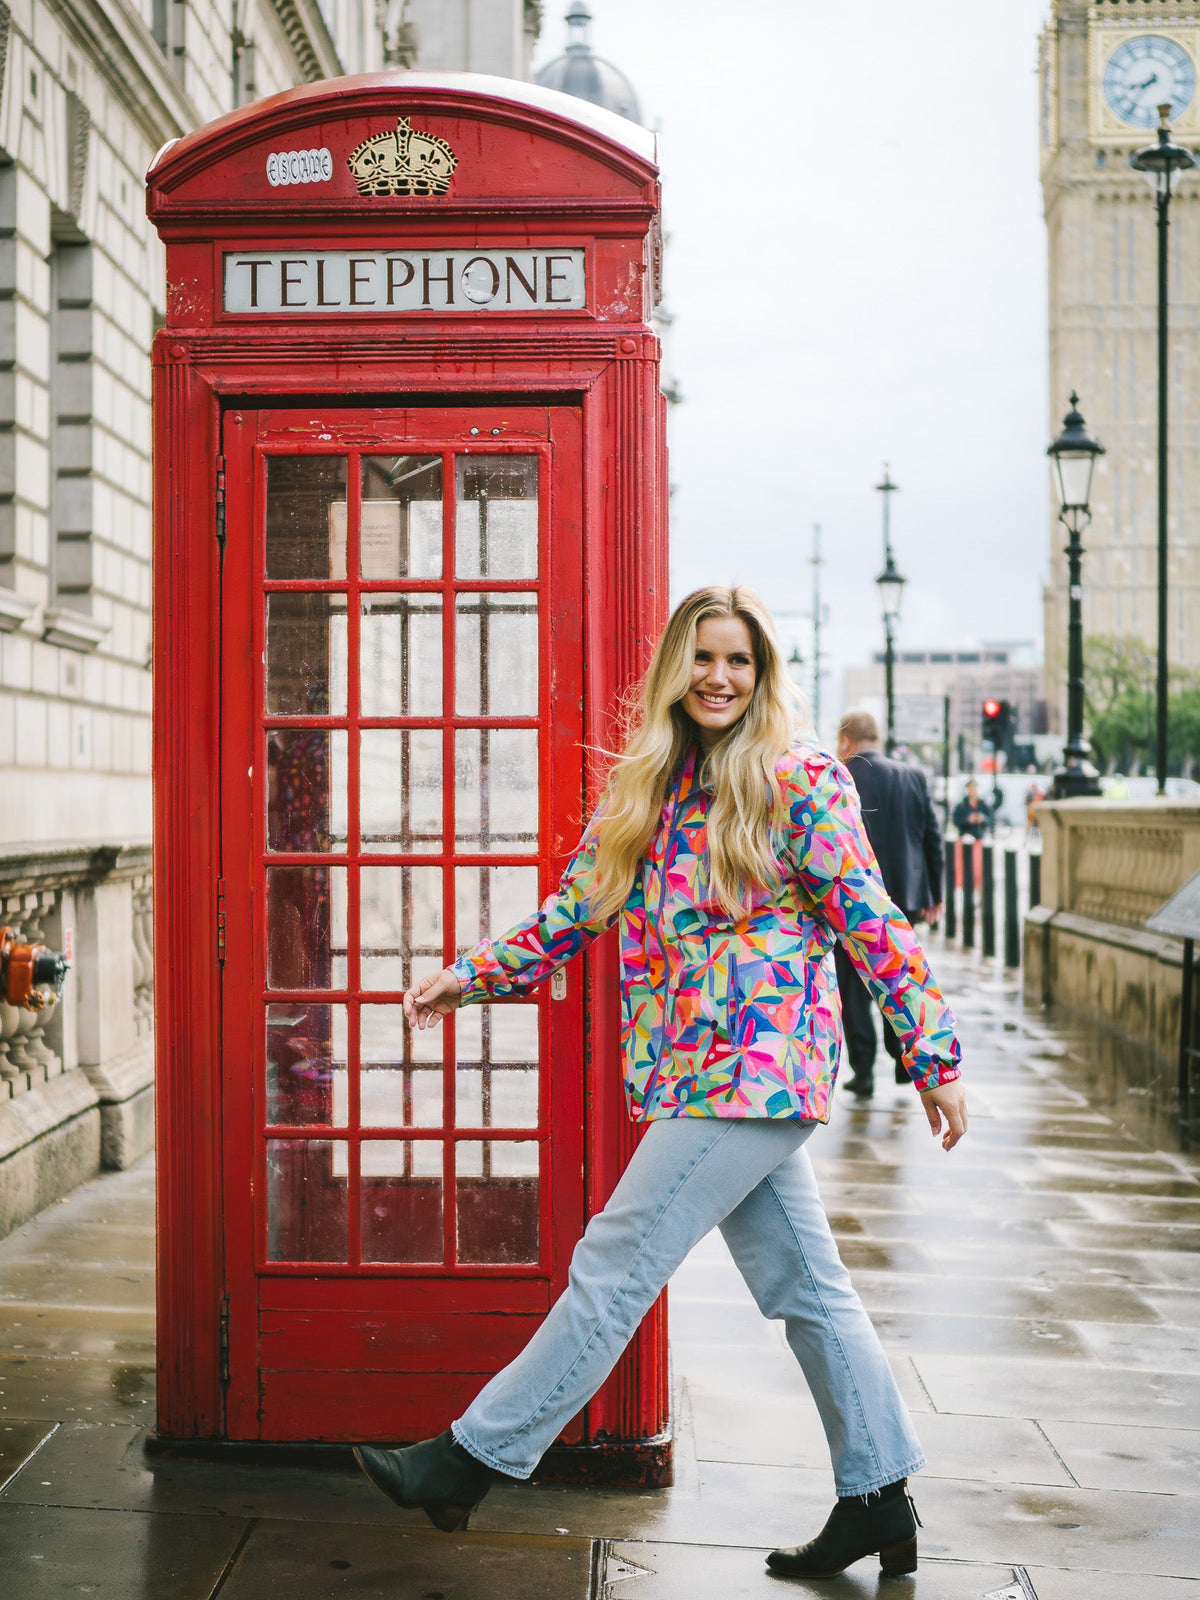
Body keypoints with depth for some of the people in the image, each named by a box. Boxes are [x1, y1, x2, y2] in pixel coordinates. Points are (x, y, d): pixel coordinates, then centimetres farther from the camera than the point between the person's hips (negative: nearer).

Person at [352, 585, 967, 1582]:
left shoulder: (802, 782, -6)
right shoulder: (646, 789, 12)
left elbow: (873, 925, -7)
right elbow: (575, 912, 16)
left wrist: (934, 1057, -7)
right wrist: (472, 977, 9)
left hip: (755, 1068, -7)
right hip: (700, 1076, 7)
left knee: (616, 1265, -3)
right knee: (804, 1286, 13)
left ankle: (471, 1462, 7)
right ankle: (881, 1501, 24)